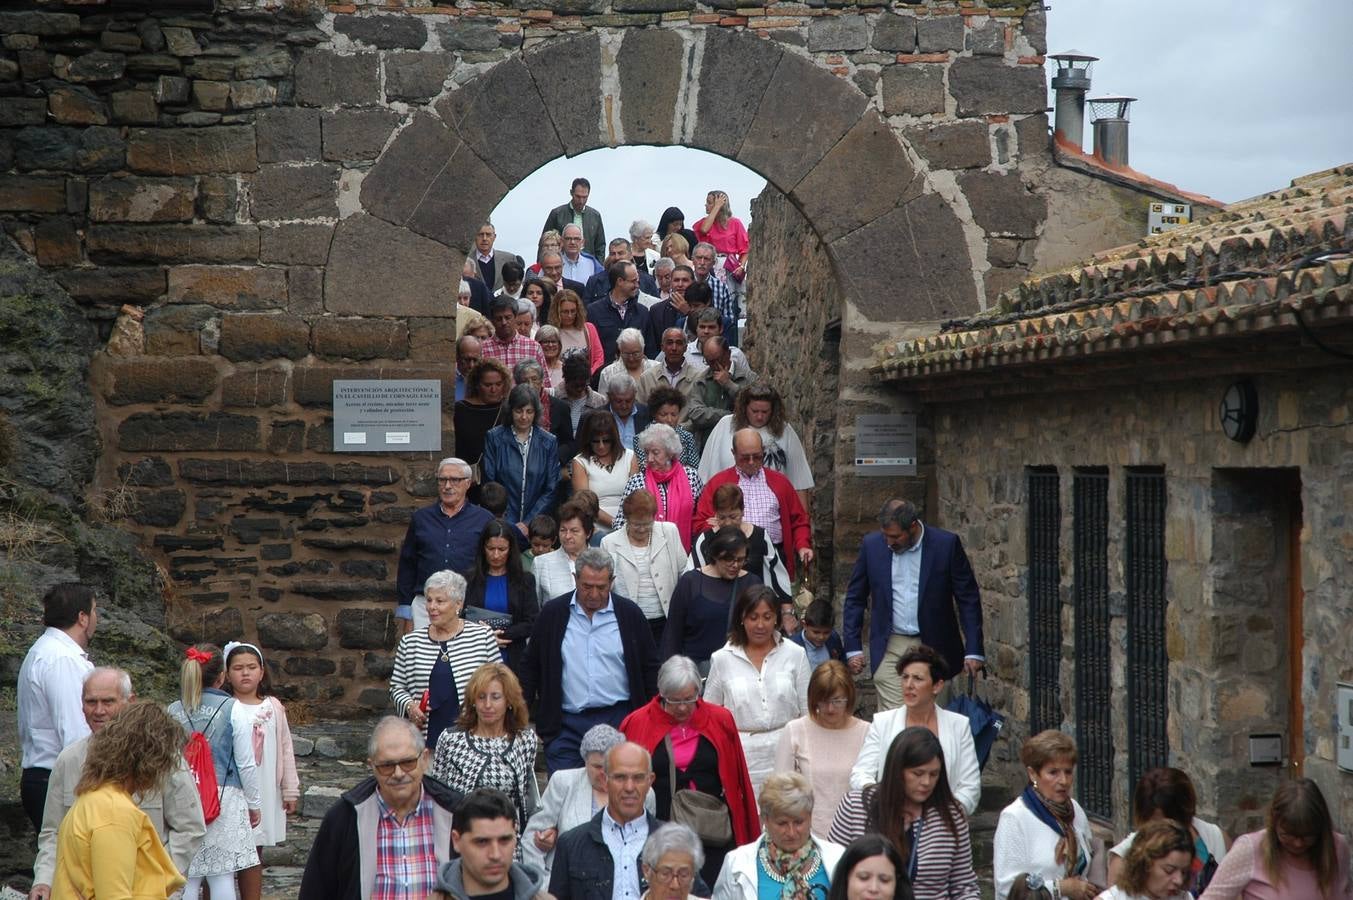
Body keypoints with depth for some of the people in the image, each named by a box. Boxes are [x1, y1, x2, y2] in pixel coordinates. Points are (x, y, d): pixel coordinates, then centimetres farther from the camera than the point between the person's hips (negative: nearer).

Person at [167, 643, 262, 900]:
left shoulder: (173, 711, 2)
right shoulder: (232, 709, -4)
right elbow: (246, 763, -2)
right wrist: (254, 803, 10)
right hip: (225, 799, -2)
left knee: (187, 878, 5)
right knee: (222, 876, 1)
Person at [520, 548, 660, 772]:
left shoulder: (629, 614, 3)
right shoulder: (552, 614, 3)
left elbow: (650, 668, 9)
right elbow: (531, 667, 9)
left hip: (617, 720, 0)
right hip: (565, 725, 0)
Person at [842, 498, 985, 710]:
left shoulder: (946, 544, -6)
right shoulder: (872, 544, 0)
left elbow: (968, 599, -2)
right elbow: (855, 598, 9)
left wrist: (974, 651, -6)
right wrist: (853, 648, 3)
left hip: (932, 648, -1)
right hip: (889, 649, 1)